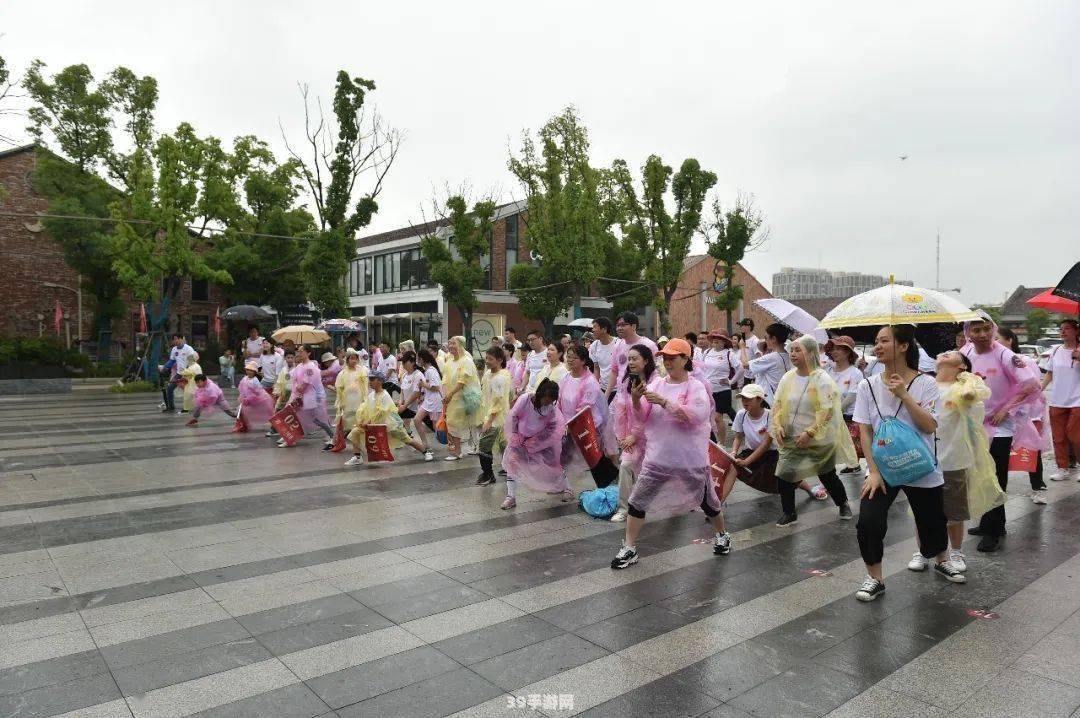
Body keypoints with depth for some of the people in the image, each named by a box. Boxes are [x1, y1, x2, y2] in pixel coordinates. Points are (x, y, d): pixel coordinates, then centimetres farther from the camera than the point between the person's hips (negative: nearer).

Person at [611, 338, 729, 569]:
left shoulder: (696, 387, -9)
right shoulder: (657, 383, 2)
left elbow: (696, 416, -24)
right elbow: (643, 416, 0)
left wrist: (664, 402, -29)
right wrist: (636, 399, -21)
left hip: (691, 460, -3)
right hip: (658, 458, 3)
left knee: (707, 500, 17)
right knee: (637, 502, 0)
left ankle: (722, 535, 44)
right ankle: (629, 549, 11)